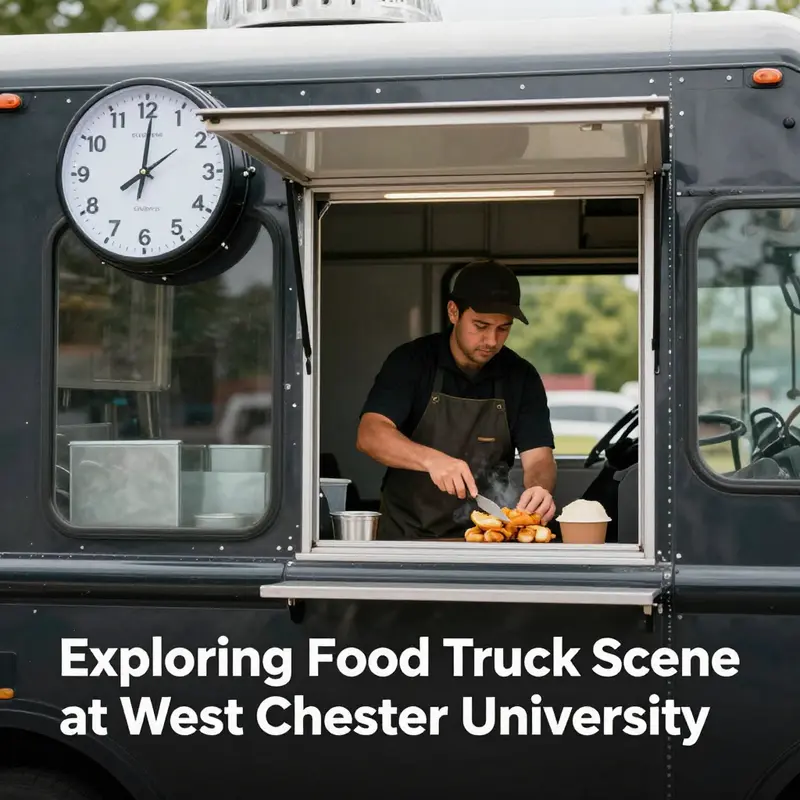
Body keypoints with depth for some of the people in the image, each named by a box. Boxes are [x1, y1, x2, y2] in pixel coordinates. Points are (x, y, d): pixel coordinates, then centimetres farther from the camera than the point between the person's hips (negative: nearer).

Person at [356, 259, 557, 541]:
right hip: (406, 533, -4)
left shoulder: (522, 377, 2)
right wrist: (431, 459, -34)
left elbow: (538, 457, -4)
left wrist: (539, 489, -28)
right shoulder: (411, 360, -5)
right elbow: (369, 435, -17)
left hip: (484, 539, 4)